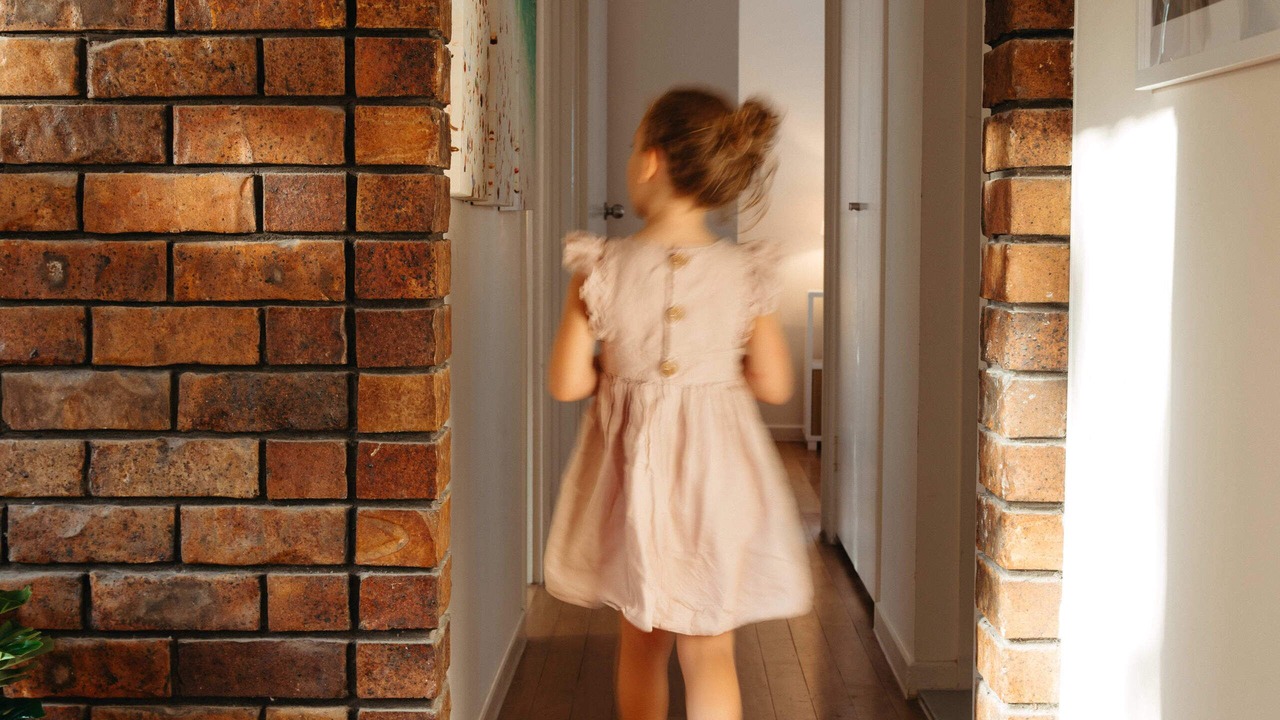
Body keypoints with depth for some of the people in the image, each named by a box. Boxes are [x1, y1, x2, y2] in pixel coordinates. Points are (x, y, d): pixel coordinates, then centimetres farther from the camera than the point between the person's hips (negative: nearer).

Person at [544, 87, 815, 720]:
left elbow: (565, 383, -9)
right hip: (717, 467, 0)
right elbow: (774, 384, -4)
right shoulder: (746, 273, -11)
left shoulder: (601, 269, -13)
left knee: (641, 642, 19)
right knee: (709, 651, 7)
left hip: (632, 462, 1)